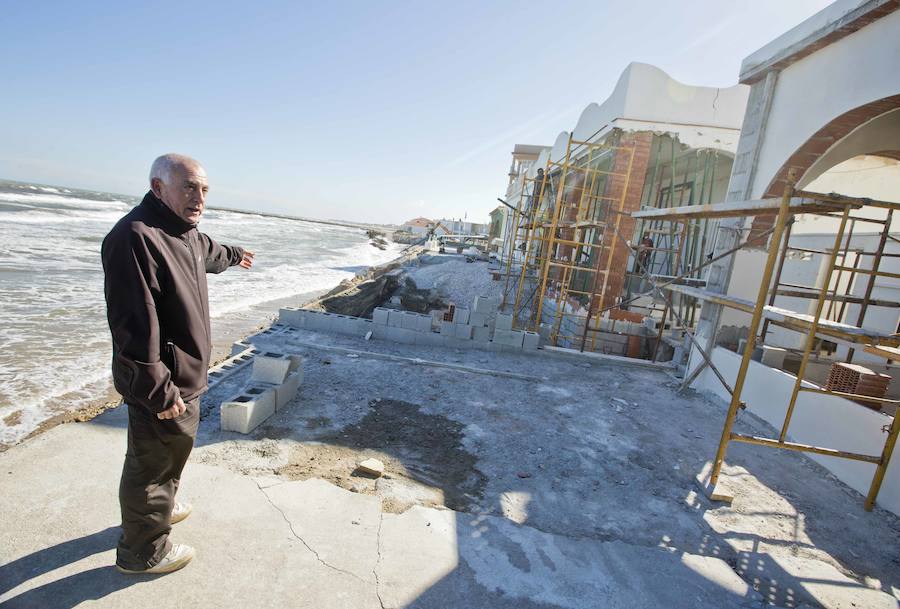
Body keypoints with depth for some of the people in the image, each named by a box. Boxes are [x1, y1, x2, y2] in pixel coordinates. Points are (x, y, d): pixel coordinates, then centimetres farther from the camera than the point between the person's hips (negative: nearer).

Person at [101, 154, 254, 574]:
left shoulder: (184, 232, 6)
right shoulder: (136, 237, -27)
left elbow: (207, 252, 32)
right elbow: (134, 325, -30)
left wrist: (234, 255, 52)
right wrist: (159, 390, -29)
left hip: (184, 375, 10)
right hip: (163, 382, -10)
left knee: (171, 450, 29)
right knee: (155, 460, 10)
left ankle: (159, 506, 53)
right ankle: (141, 551, 32)